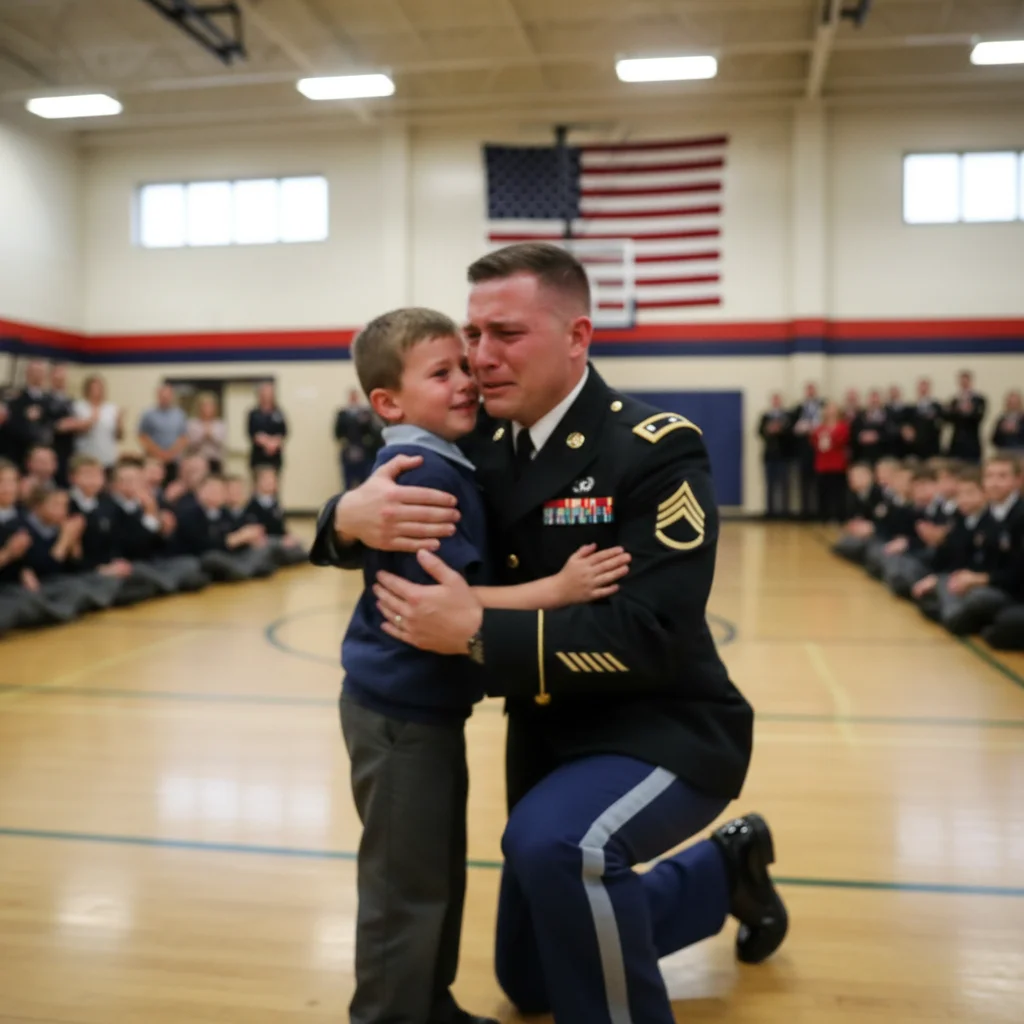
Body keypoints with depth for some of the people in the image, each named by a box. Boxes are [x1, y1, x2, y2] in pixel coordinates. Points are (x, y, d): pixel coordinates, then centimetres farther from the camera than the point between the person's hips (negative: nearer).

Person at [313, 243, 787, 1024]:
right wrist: (352, 516, -26)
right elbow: (348, 529, -1)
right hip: (547, 736, 7)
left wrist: (477, 632, -35)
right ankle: (726, 866, 37)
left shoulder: (656, 450, -21)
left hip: (664, 728, -7)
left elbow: (652, 635, -29)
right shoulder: (480, 449, -2)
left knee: (554, 841, -39)